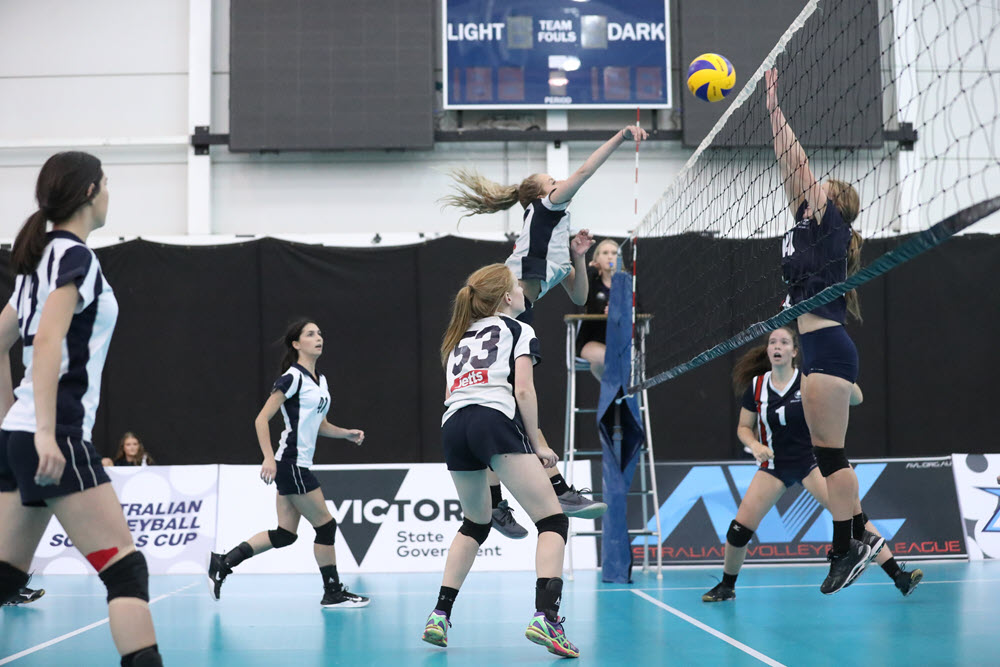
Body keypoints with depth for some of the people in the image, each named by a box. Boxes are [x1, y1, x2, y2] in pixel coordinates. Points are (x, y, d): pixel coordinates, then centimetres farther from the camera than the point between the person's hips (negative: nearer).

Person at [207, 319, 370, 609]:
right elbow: (262, 419, -15)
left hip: (298, 466, 9)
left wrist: (345, 433, 8)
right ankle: (333, 593, 9)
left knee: (285, 534, 9)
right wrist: (269, 458, -24)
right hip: (291, 463, -9)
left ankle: (222, 563, 14)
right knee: (325, 525, -2)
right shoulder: (292, 377, -11)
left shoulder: (320, 379, 15)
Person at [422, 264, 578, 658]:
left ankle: (440, 615, 18)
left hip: (453, 426, 7)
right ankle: (545, 616, -25)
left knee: (475, 523, 26)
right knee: (553, 521, -5)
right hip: (495, 420, -6)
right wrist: (537, 445, 6)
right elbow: (523, 391, 1)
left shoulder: (460, 338, 32)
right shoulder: (518, 330, 14)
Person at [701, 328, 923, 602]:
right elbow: (744, 428, 8)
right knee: (740, 526, -8)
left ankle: (899, 576, -15)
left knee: (852, 514, -19)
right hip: (775, 464, 2)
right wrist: (755, 445, -13)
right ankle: (726, 586, 15)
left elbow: (856, 399, -13)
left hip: (812, 460, -2)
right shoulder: (756, 386, -3)